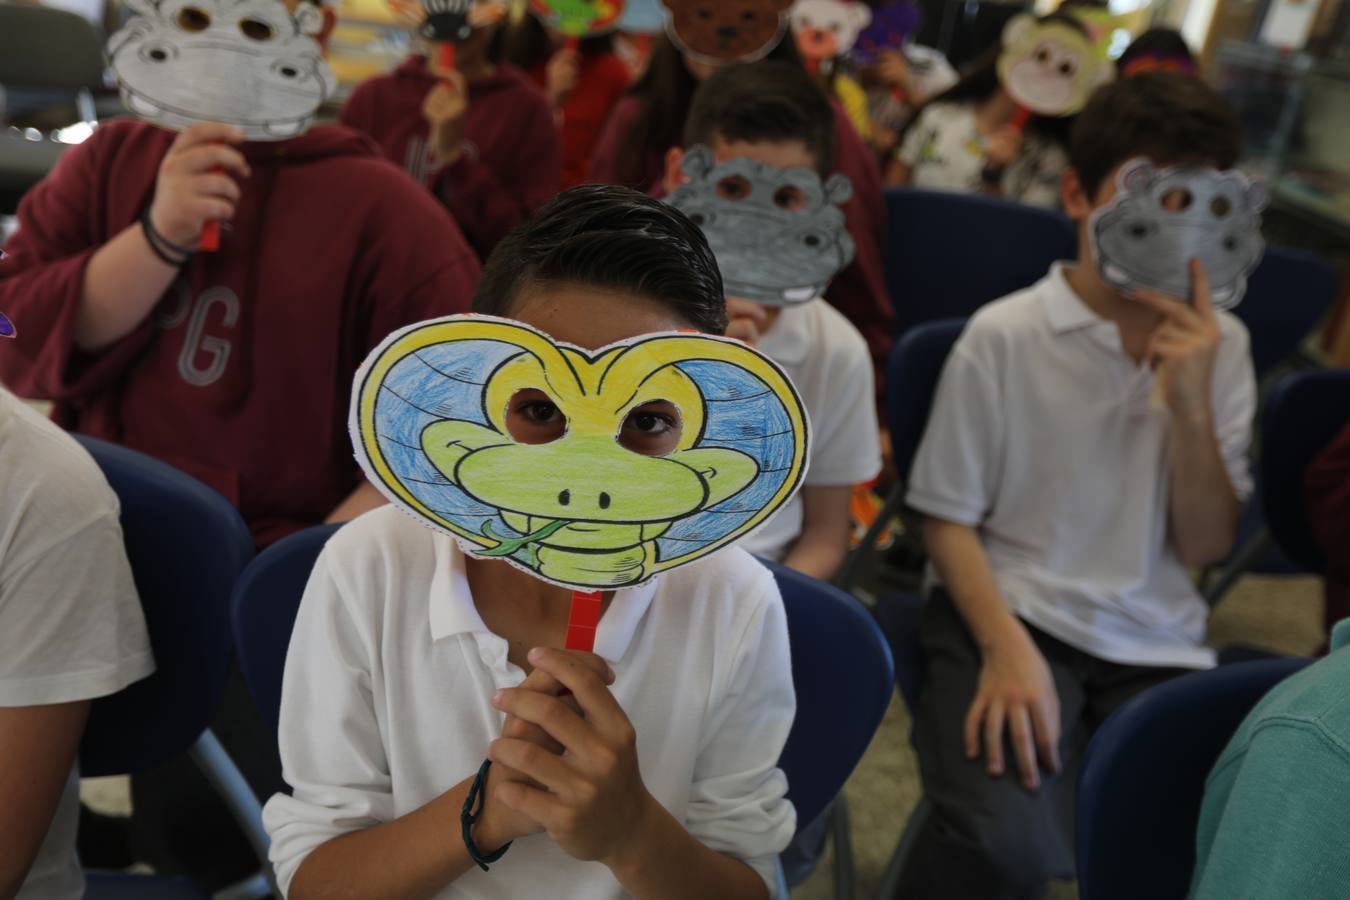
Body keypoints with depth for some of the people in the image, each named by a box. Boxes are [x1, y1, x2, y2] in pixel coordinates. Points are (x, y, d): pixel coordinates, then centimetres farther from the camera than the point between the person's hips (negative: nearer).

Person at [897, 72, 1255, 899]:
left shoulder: (1220, 345, 6)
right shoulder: (1003, 335, -5)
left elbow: (1207, 547, 5)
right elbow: (948, 519, -1)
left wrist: (1190, 402, -11)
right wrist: (1008, 647, -17)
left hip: (1158, 645, 4)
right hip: (1014, 614, -3)